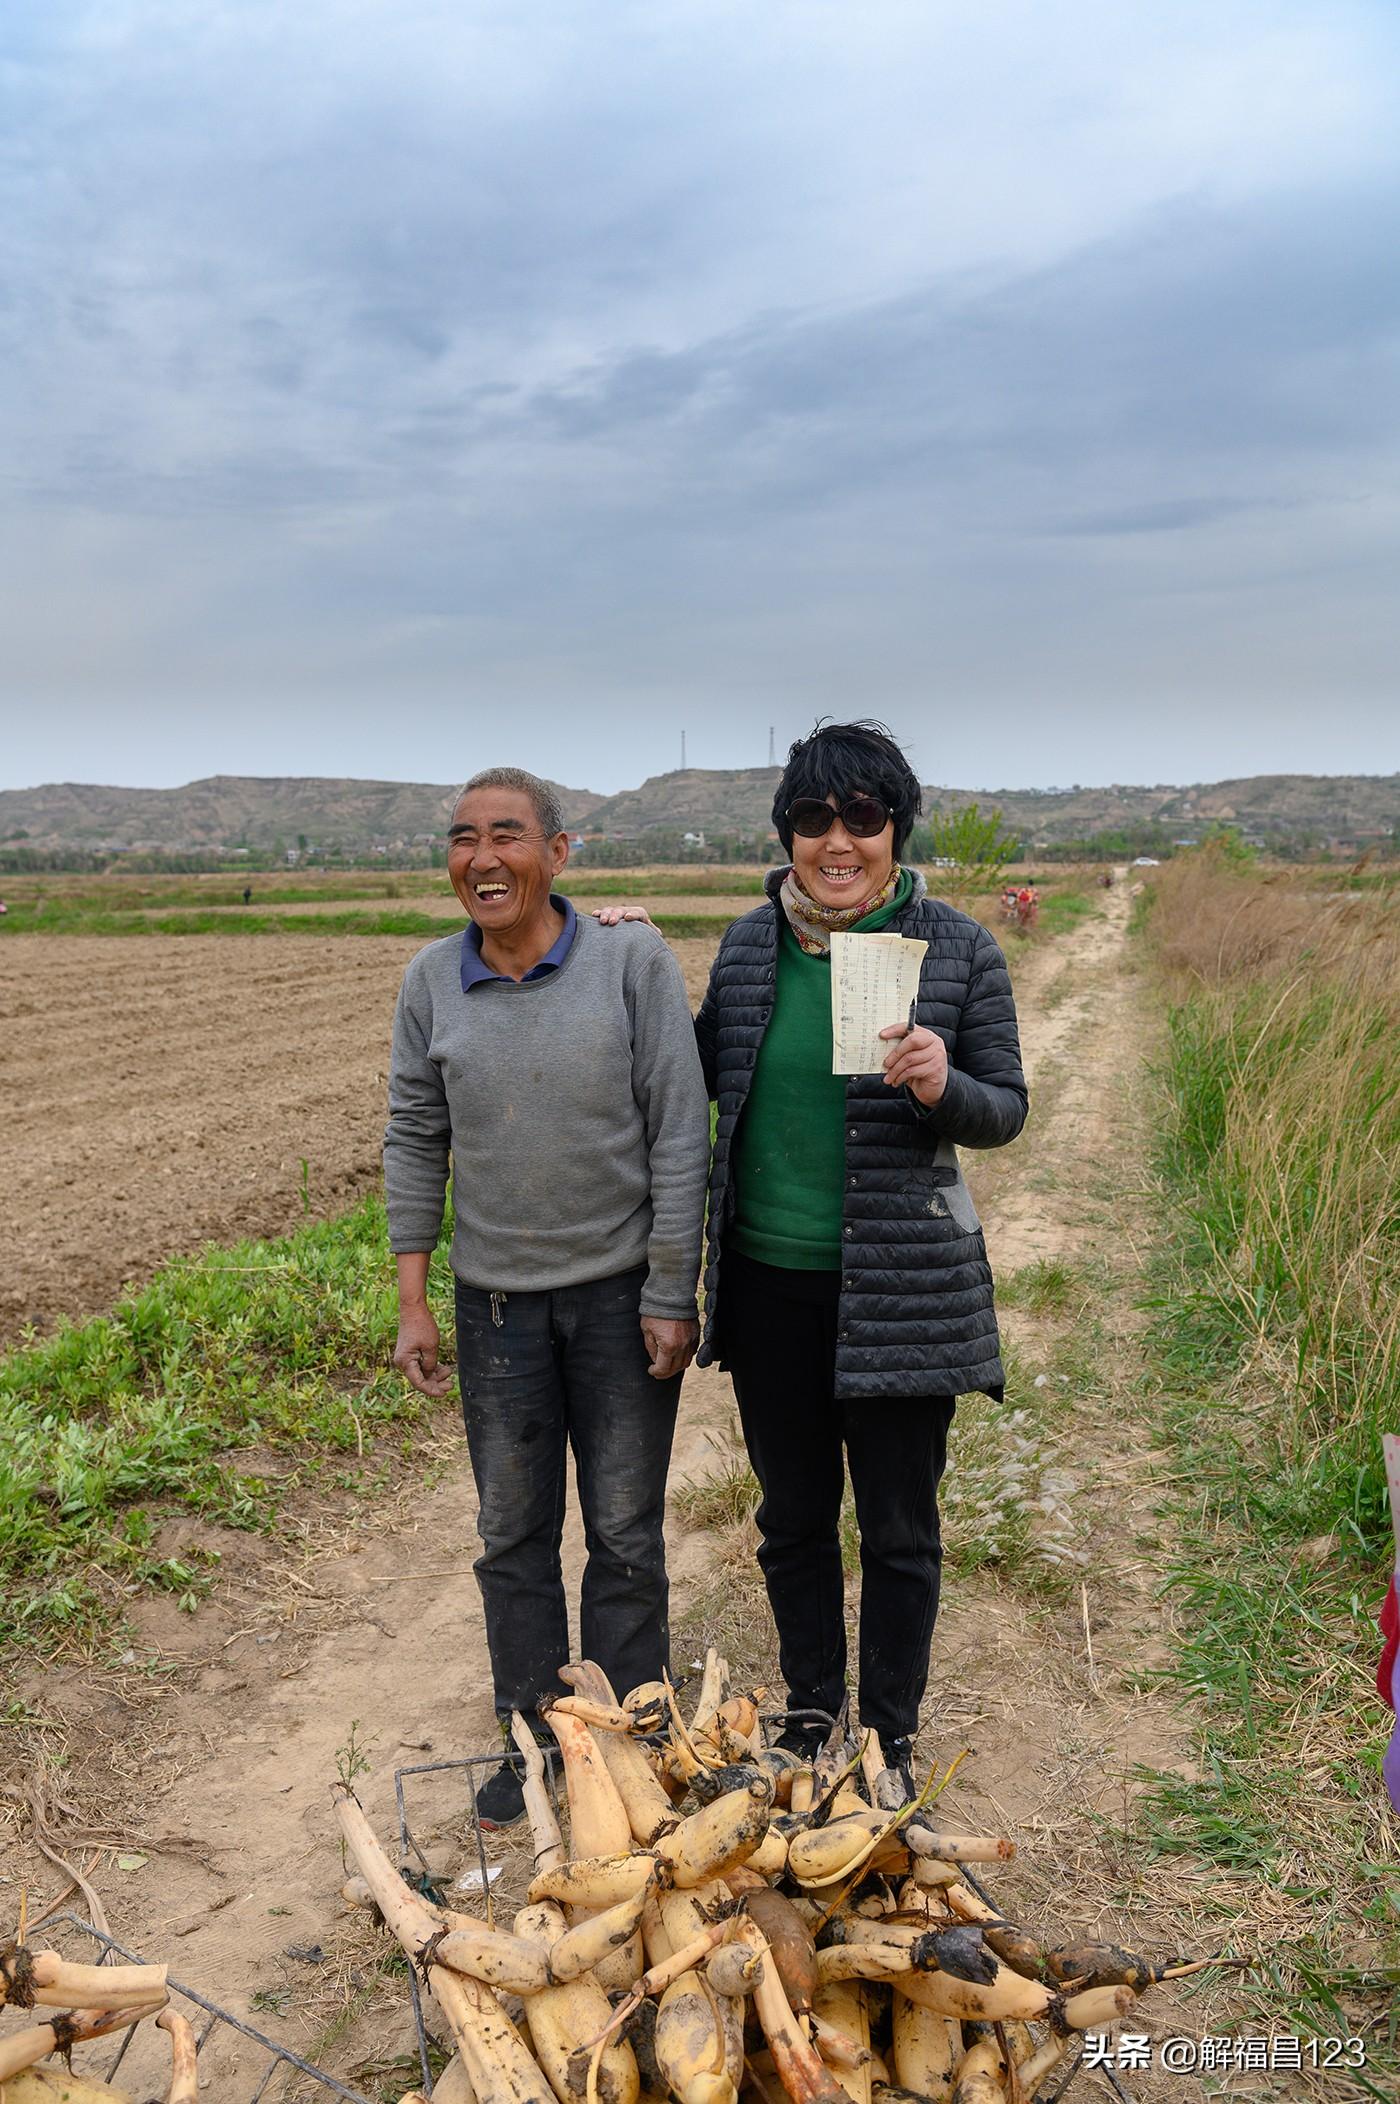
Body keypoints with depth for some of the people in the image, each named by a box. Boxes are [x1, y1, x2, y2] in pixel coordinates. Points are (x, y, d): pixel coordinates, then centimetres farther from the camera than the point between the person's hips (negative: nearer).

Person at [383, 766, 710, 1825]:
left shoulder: (634, 964, -11)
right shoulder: (434, 981, -1)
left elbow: (680, 1136, -9)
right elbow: (415, 1140, 5)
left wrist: (671, 1295, -10)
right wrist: (413, 1301, 3)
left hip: (622, 1290, -2)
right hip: (497, 1299, 3)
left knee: (625, 1530, 10)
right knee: (513, 1531, 14)